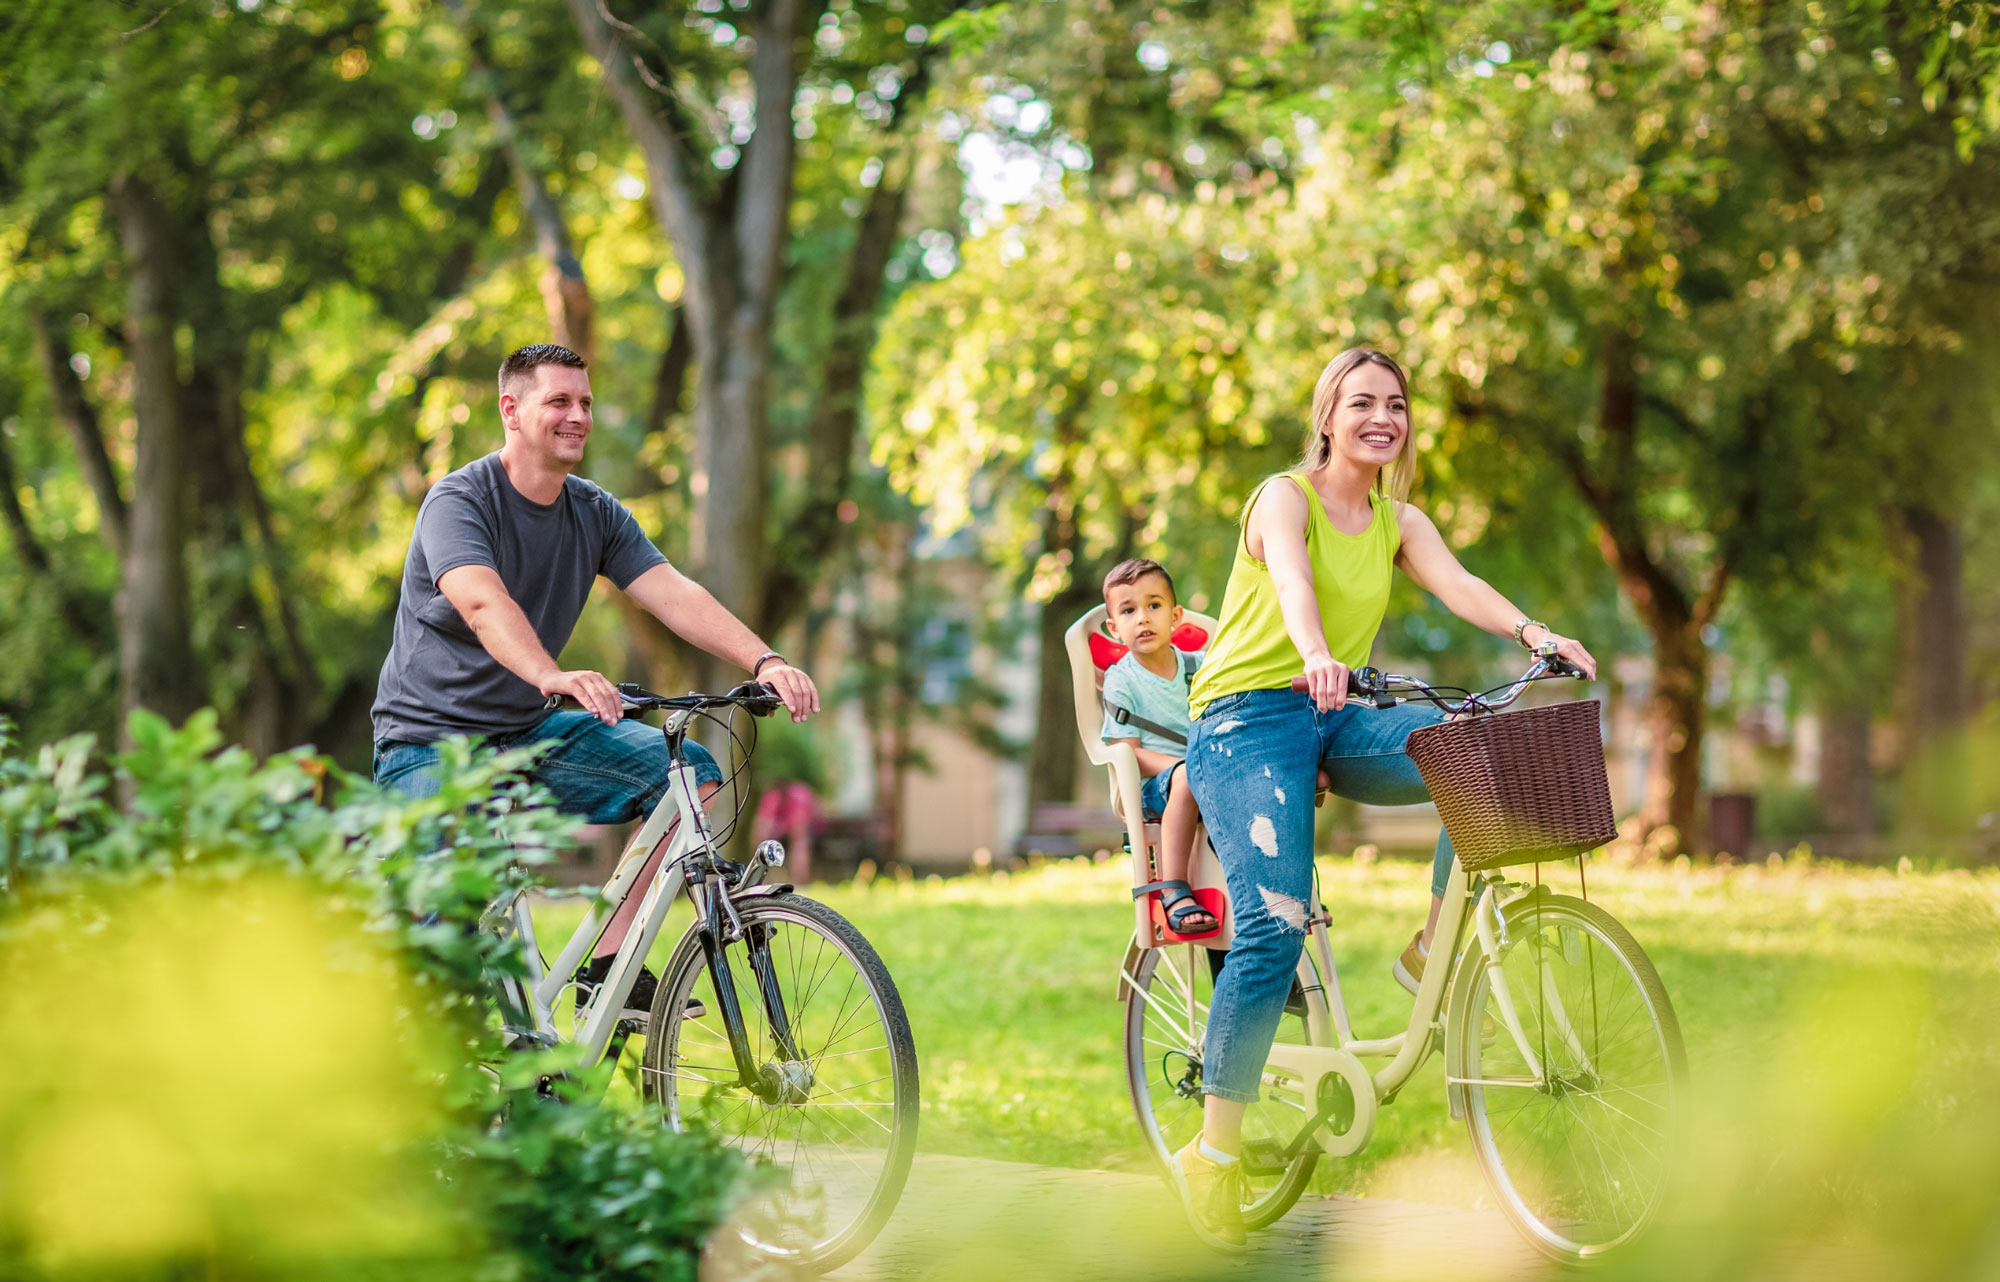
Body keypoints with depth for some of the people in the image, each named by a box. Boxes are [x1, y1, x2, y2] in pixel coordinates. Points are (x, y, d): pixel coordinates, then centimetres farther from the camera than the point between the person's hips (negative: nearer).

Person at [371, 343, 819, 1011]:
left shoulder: (596, 515, 3)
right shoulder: (457, 502, -17)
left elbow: (676, 594, -9)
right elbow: (484, 605, -36)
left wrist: (765, 662, -26)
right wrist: (553, 676, -56)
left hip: (528, 733, 6)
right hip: (432, 744, -6)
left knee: (693, 774, -10)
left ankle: (607, 965, -6)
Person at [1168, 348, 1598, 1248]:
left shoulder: (1399, 523, 12)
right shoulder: (1286, 497, -5)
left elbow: (1455, 584, -7)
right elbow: (1292, 581, -26)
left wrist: (1533, 633, -28)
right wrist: (1318, 655, -48)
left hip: (1337, 722, 6)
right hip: (1251, 716, -6)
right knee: (1275, 927, -20)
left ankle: (1437, 946, -3)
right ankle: (1212, 1153, -13)